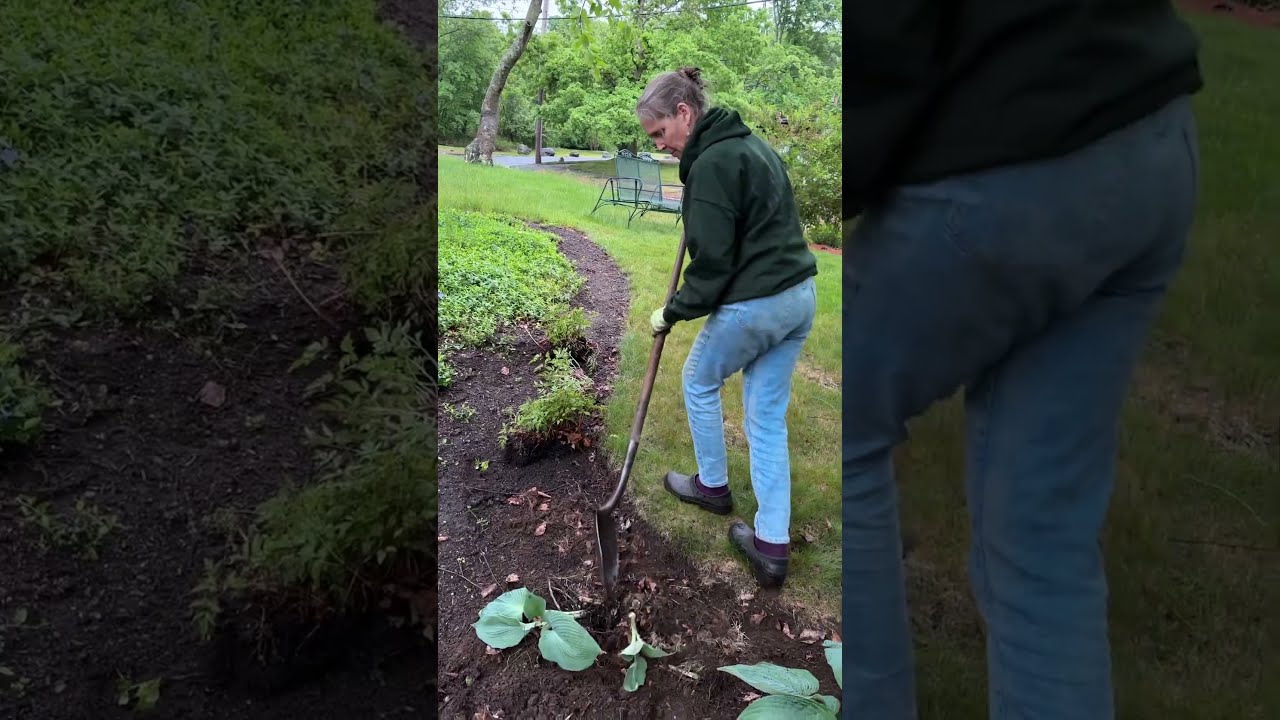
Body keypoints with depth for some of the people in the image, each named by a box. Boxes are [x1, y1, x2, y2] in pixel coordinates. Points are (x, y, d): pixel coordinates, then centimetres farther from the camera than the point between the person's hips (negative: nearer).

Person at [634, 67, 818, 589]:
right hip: (800, 296, 9)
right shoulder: (750, 143, 14)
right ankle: (771, 546, 14)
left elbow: (712, 262, -17)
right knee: (768, 418, 12)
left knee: (699, 382, 19)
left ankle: (712, 485, 37)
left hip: (752, 306, -9)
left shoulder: (711, 164, -16)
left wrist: (673, 312, -5)